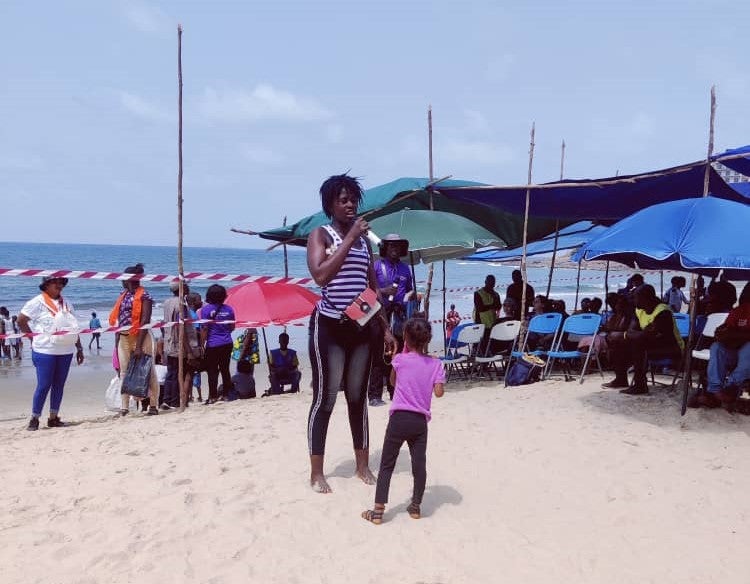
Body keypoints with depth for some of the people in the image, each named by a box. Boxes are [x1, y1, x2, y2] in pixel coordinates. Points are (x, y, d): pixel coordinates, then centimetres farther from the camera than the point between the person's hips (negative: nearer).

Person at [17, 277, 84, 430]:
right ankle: (34, 419, 7)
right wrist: (34, 338, -4)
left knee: (59, 385, 8)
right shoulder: (38, 302, -5)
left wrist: (79, 348, 13)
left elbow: (73, 328, 16)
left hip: (66, 351, 6)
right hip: (45, 352, -6)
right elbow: (21, 321, -5)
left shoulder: (66, 304, 13)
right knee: (44, 386, -4)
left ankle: (53, 418, 16)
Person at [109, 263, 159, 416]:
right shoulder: (123, 294, 12)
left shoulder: (144, 295, -11)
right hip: (123, 338, 8)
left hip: (140, 338, -8)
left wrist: (138, 346, -23)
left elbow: (145, 321, -18)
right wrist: (117, 341, 11)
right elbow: (117, 319, 14)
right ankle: (124, 407, 15)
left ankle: (153, 405, 6)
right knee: (124, 372, 9)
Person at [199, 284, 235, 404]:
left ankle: (213, 397, 1)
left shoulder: (206, 309, -9)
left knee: (212, 371, 1)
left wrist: (202, 345, -5)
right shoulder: (228, 309, 3)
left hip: (213, 345, -4)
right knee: (225, 369, 12)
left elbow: (204, 329, -11)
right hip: (227, 344, 4)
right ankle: (226, 394, 16)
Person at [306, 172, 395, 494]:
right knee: (325, 398, -1)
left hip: (361, 327, 6)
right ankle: (316, 473, 9)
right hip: (329, 326, -5)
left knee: (358, 397, 13)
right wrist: (349, 238, -18)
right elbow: (320, 275, -21)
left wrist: (385, 327, 14)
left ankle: (363, 465, 24)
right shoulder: (320, 234, -3)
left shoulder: (364, 240, 14)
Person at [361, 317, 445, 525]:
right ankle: (416, 506, 24)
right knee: (419, 464, 12)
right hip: (420, 421, 2)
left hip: (399, 418, -2)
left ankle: (378, 510, 3)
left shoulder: (400, 359, -3)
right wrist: (429, 382, 12)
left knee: (387, 465, 4)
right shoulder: (435, 364, 2)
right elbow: (438, 392, -7)